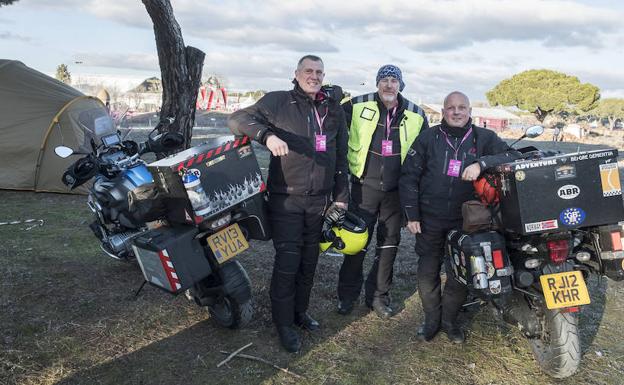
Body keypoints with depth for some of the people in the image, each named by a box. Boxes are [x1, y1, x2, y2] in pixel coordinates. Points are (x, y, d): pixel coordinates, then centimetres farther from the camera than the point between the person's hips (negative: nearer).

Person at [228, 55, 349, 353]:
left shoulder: (334, 110, 11)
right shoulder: (277, 102, -2)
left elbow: (341, 157, 14)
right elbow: (237, 119, -8)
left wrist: (341, 197, 11)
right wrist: (267, 135, -26)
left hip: (320, 200, 5)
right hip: (286, 199, -4)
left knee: (309, 260, 14)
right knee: (287, 261, -4)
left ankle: (300, 311, 33)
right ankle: (284, 323, 12)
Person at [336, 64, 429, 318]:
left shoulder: (416, 115, 4)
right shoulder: (358, 106, -4)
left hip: (396, 190, 3)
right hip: (365, 186, -2)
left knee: (389, 244, 10)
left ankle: (378, 295, 26)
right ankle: (347, 294, 21)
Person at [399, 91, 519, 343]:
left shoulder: (484, 138, 2)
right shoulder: (428, 138, 2)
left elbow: (512, 156, -11)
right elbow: (408, 177, 2)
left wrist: (481, 163, -27)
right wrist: (411, 214, -3)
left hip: (466, 219, 0)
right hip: (430, 218, 0)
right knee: (427, 272, 6)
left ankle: (450, 320, 29)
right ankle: (431, 319, 27)